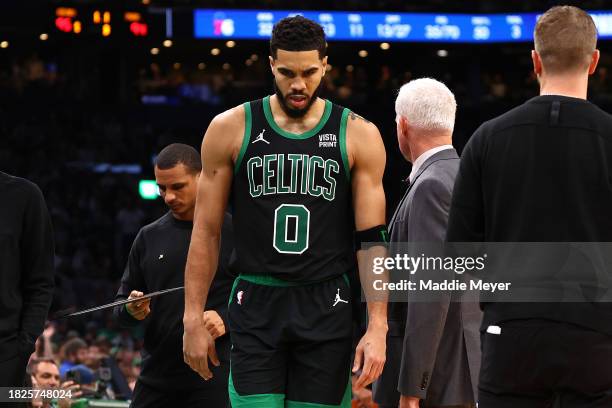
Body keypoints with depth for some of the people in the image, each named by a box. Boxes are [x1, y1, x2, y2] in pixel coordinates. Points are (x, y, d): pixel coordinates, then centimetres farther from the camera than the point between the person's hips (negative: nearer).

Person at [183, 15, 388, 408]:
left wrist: (377, 327, -9)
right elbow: (207, 233, 5)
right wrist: (194, 319, -1)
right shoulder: (231, 129, 2)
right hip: (257, 307, 0)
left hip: (326, 310, 0)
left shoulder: (358, 136, 2)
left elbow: (373, 240, 0)